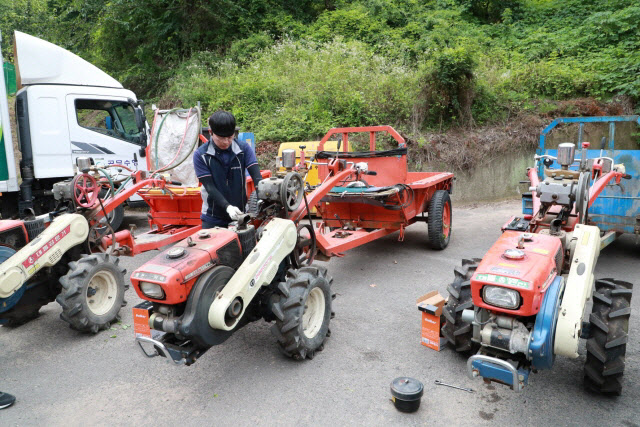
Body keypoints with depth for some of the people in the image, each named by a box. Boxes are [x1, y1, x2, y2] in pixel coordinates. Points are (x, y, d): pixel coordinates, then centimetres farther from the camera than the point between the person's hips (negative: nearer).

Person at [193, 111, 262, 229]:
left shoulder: (244, 149, -2)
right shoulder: (201, 155, -7)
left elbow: (256, 175, -11)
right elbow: (210, 187, -13)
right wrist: (227, 206, -28)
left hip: (239, 215, 1)